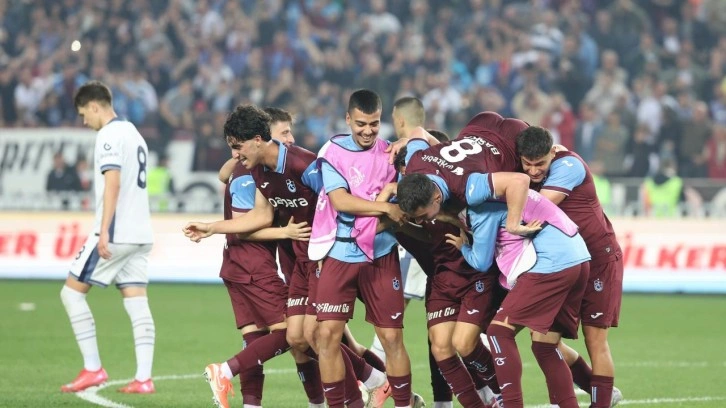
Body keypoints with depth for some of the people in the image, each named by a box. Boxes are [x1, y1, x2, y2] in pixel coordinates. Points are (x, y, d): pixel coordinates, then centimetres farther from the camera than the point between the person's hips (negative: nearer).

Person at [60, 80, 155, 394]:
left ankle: (92, 369, -3)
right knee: (137, 301, 3)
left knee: (72, 292, 0)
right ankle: (144, 378, -4)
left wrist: (104, 232, -23)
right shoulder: (133, 133, 19)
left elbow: (113, 182, -20)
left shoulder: (109, 135, -9)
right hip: (140, 234, 9)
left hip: (115, 234, -9)